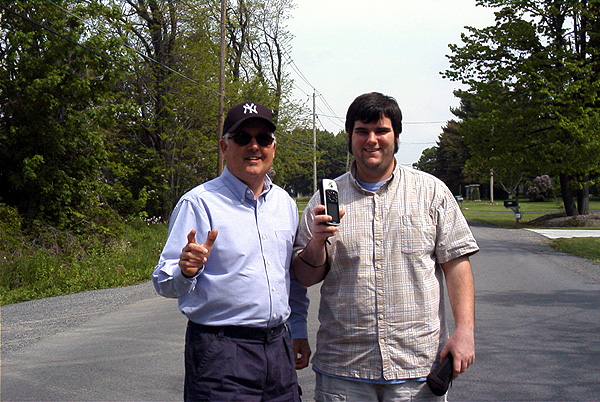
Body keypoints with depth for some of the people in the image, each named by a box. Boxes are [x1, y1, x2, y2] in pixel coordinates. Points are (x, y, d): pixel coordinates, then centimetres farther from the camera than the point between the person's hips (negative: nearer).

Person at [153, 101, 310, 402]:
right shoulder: (199, 202, -8)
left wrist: (299, 331, 18)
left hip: (278, 347, 6)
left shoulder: (286, 204, 11)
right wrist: (186, 271, -29)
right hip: (220, 353, -5)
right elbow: (164, 283, -9)